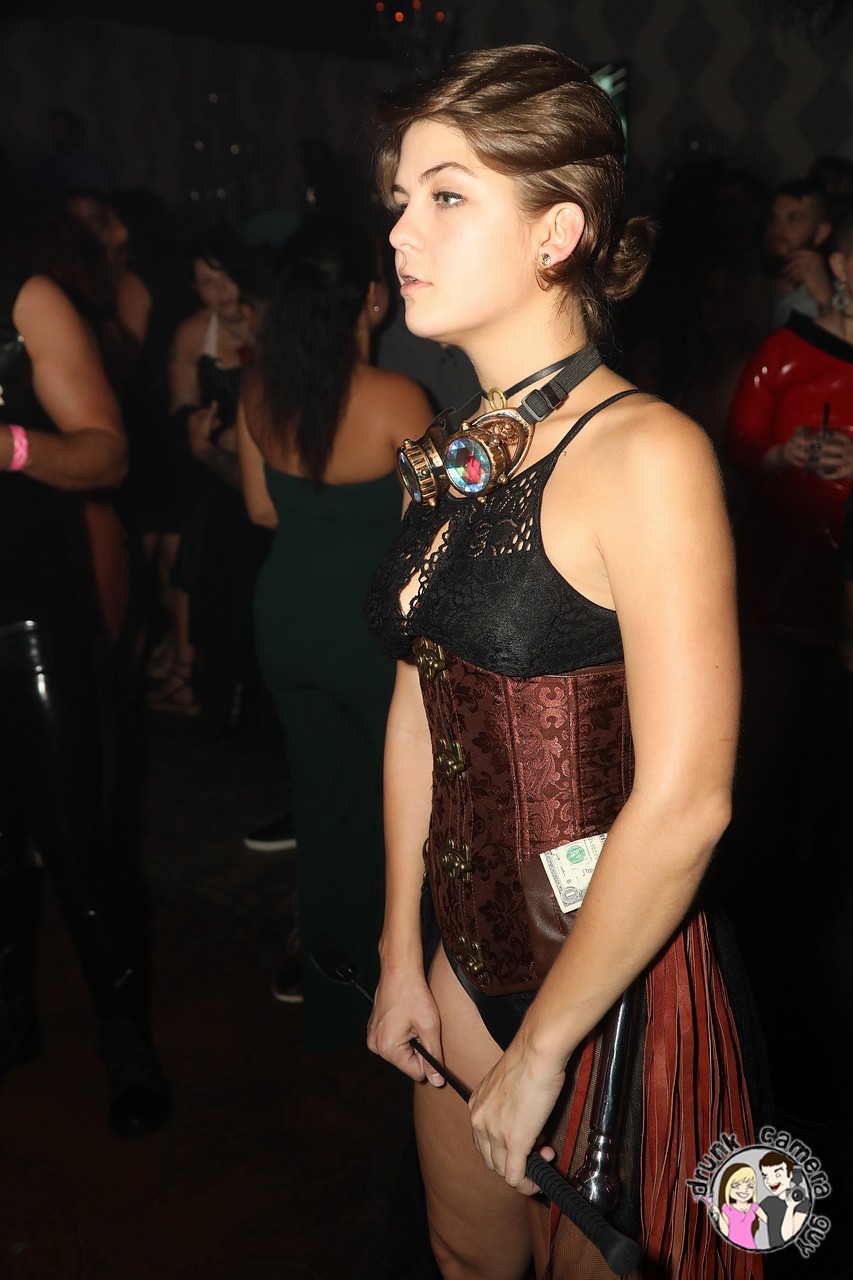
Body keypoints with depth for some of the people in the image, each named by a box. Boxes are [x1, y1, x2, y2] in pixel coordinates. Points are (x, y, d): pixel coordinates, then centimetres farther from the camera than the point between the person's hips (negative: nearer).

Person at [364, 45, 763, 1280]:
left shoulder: (644, 454, -21)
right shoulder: (452, 456, 2)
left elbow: (686, 801, -24)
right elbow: (419, 709, 8)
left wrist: (539, 1052, -15)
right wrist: (403, 955, 9)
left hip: (614, 984, -6)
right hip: (473, 953, 7)